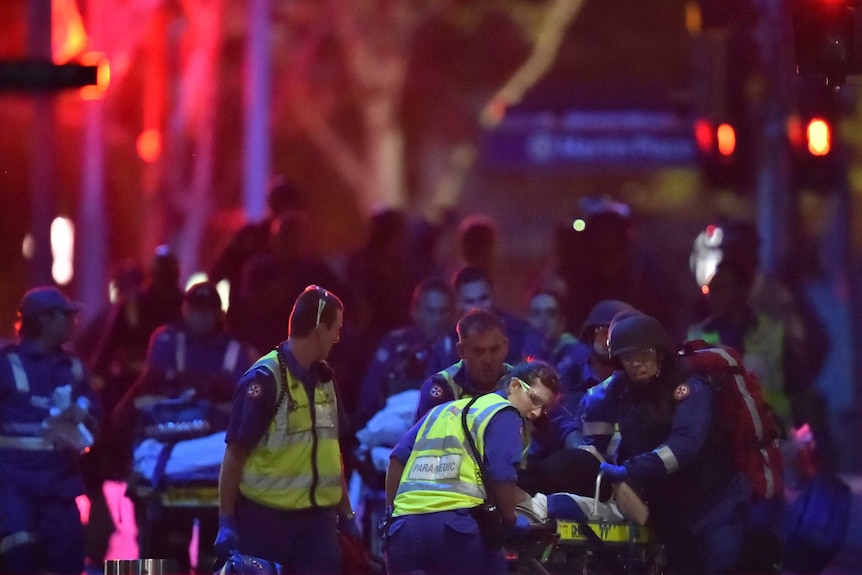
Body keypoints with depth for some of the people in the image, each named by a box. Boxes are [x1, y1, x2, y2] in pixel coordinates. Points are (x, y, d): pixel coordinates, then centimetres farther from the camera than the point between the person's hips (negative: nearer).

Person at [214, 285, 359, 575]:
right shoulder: (264, 380, -12)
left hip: (316, 517, 7)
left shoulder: (323, 379, 12)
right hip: (265, 518, -7)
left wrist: (345, 514, 20)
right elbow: (235, 453, -13)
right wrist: (226, 523, -15)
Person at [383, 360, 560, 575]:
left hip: (405, 524, 6)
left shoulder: (443, 410, 28)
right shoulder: (504, 414, 5)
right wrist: (511, 522, 8)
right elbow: (502, 478, -7)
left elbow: (398, 459, 22)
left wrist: (391, 513, 27)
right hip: (456, 525, -6)